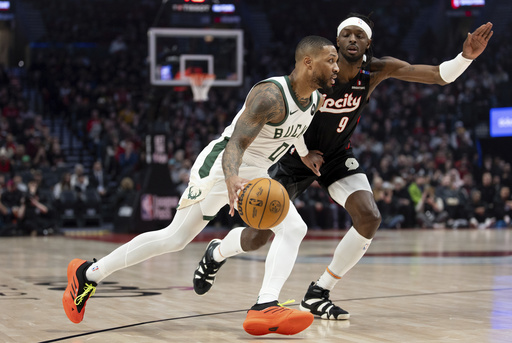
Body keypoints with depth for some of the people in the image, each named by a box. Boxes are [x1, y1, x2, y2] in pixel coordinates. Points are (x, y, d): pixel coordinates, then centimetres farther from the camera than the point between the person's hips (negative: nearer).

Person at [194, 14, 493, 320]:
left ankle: (318, 294, -4)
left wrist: (466, 56, -41)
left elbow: (438, 75, -22)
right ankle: (217, 253, 34)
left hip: (338, 157, 3)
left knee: (370, 218, -21)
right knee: (257, 239, -4)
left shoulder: (377, 71, -17)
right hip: (298, 157, -3)